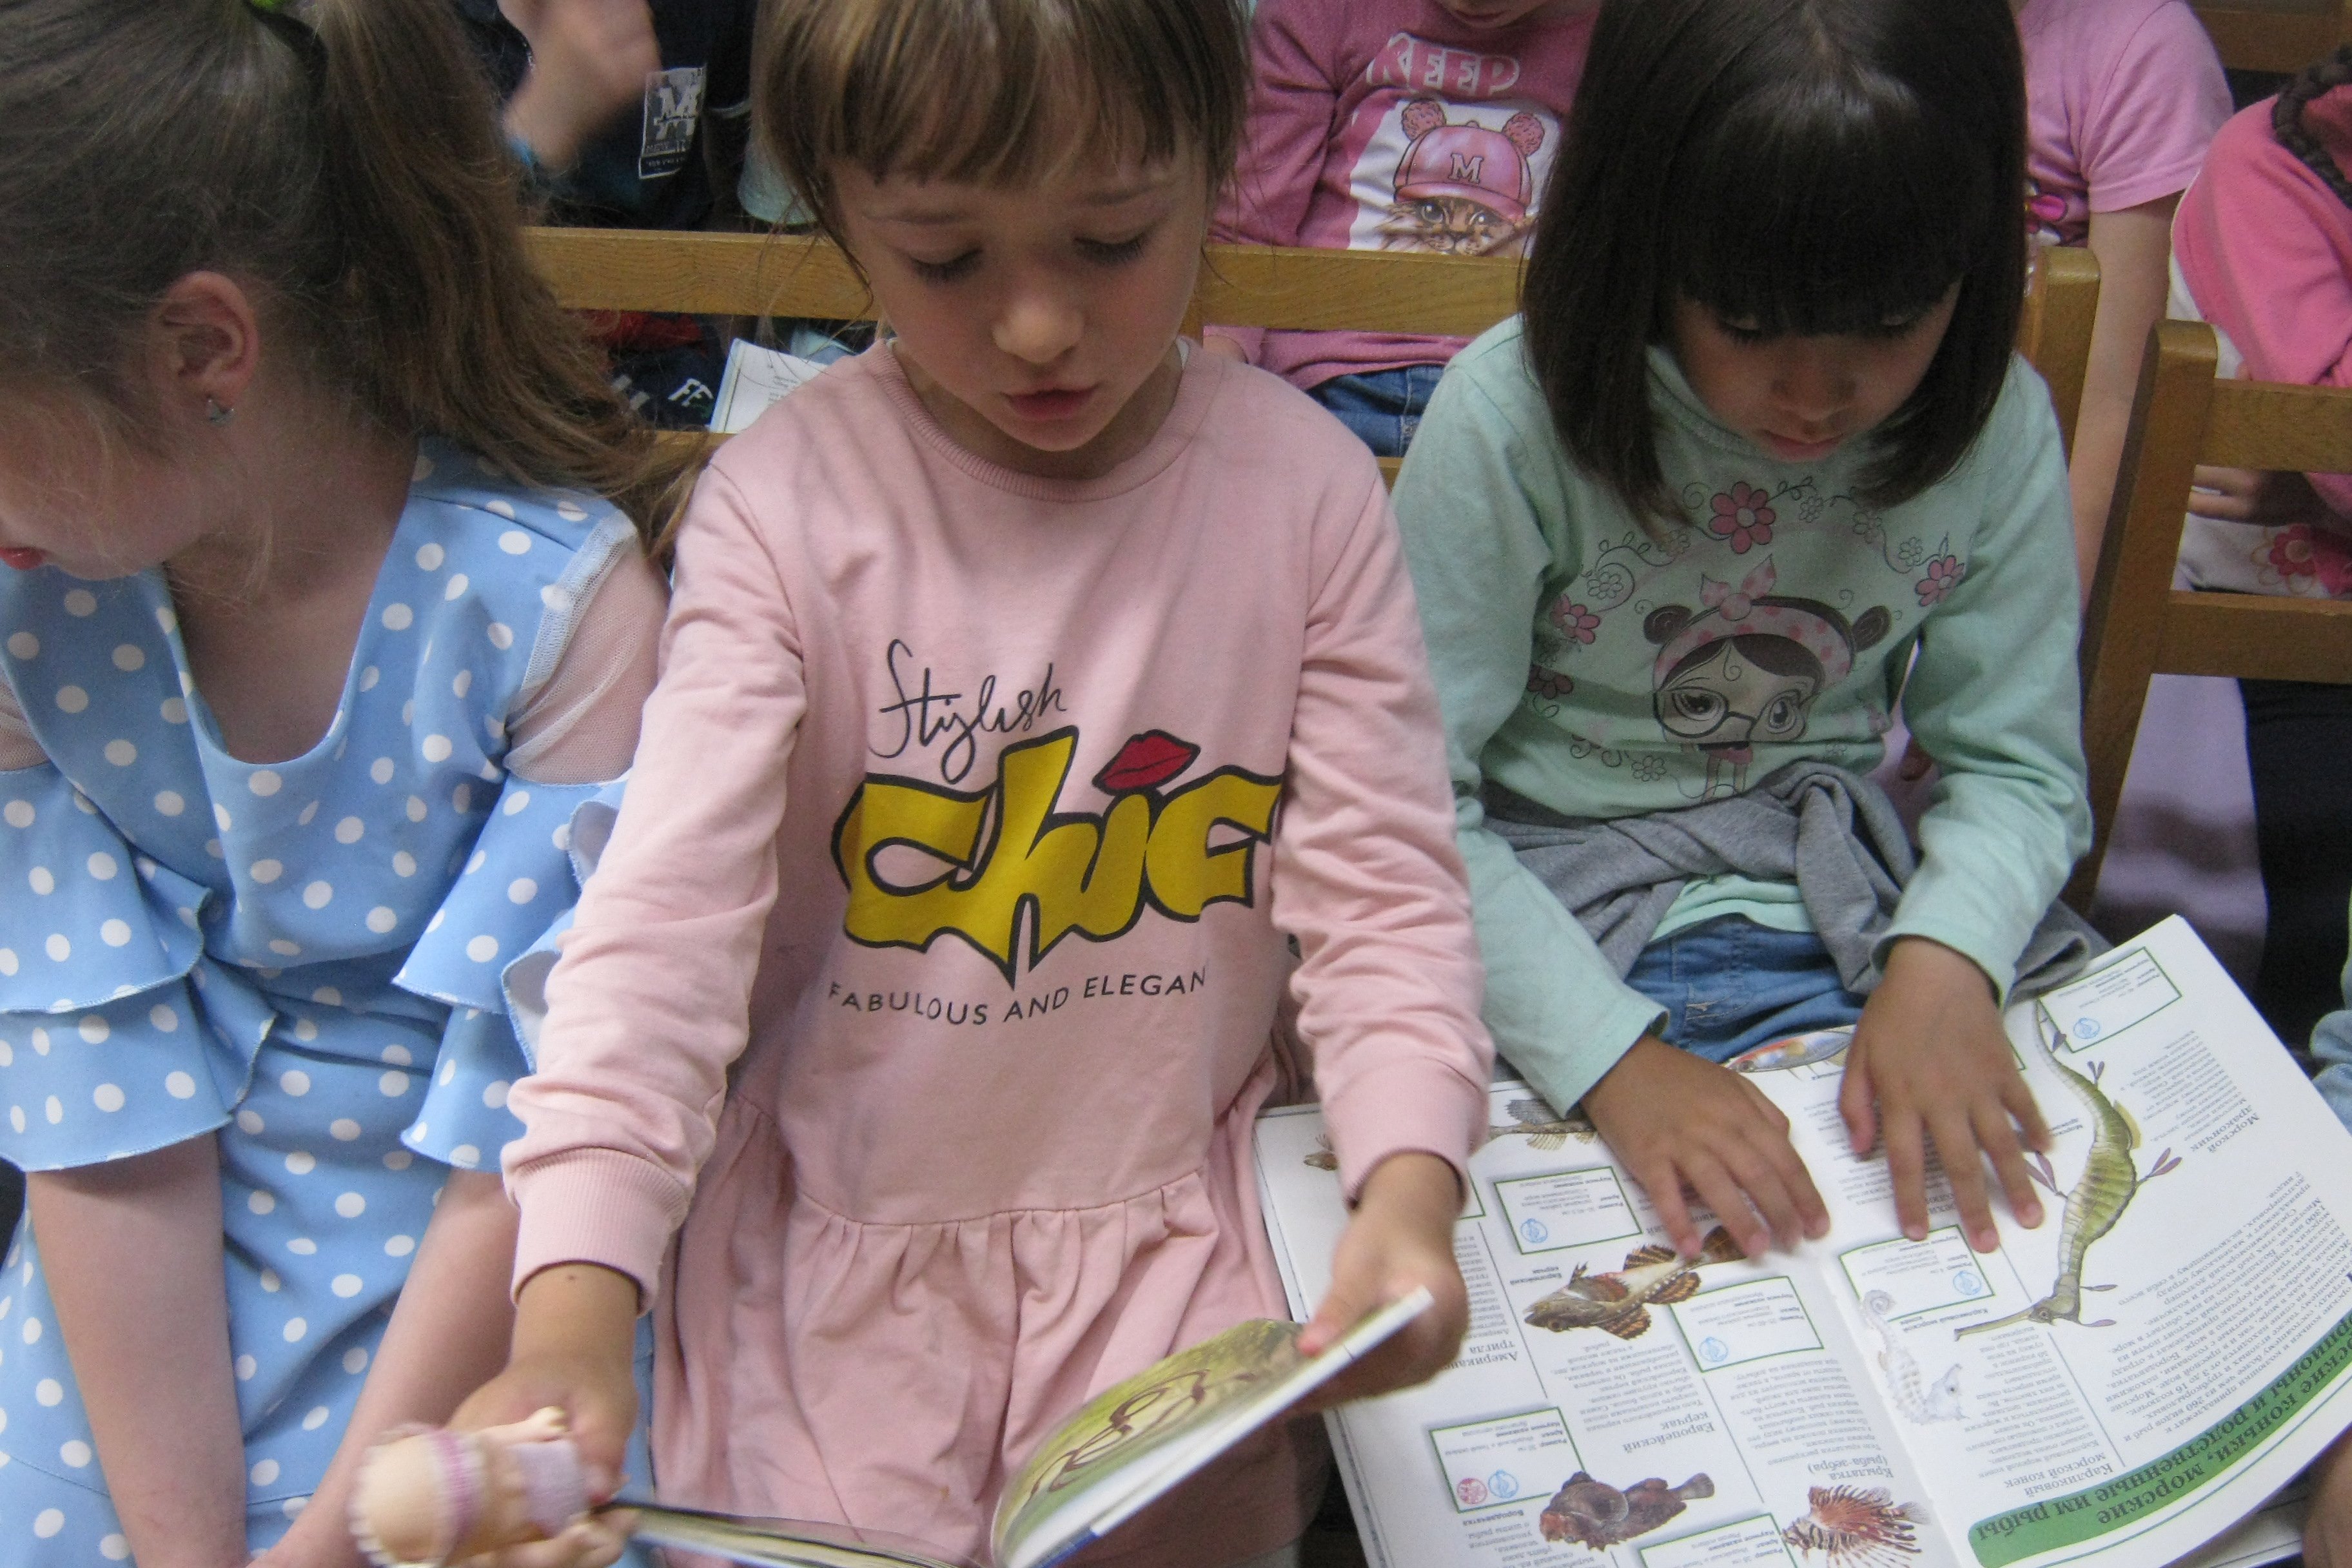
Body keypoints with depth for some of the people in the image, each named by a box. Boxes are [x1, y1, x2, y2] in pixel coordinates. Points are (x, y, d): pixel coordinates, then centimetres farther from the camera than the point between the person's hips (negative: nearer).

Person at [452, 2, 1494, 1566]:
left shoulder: (1305, 486, -9)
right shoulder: (788, 501, -14)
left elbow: (1382, 891, -9)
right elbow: (668, 912, -21)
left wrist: (1408, 1193, -28)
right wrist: (573, 1308, -34)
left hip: (1174, 1196, 1)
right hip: (840, 1211, -1)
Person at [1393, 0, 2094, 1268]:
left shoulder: (1996, 428, -6)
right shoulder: (1514, 416, -18)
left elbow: (2017, 761, 3)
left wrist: (1944, 958, -18)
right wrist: (1612, 1056, -24)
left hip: (1839, 921, 4)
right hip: (1551, 934, -3)